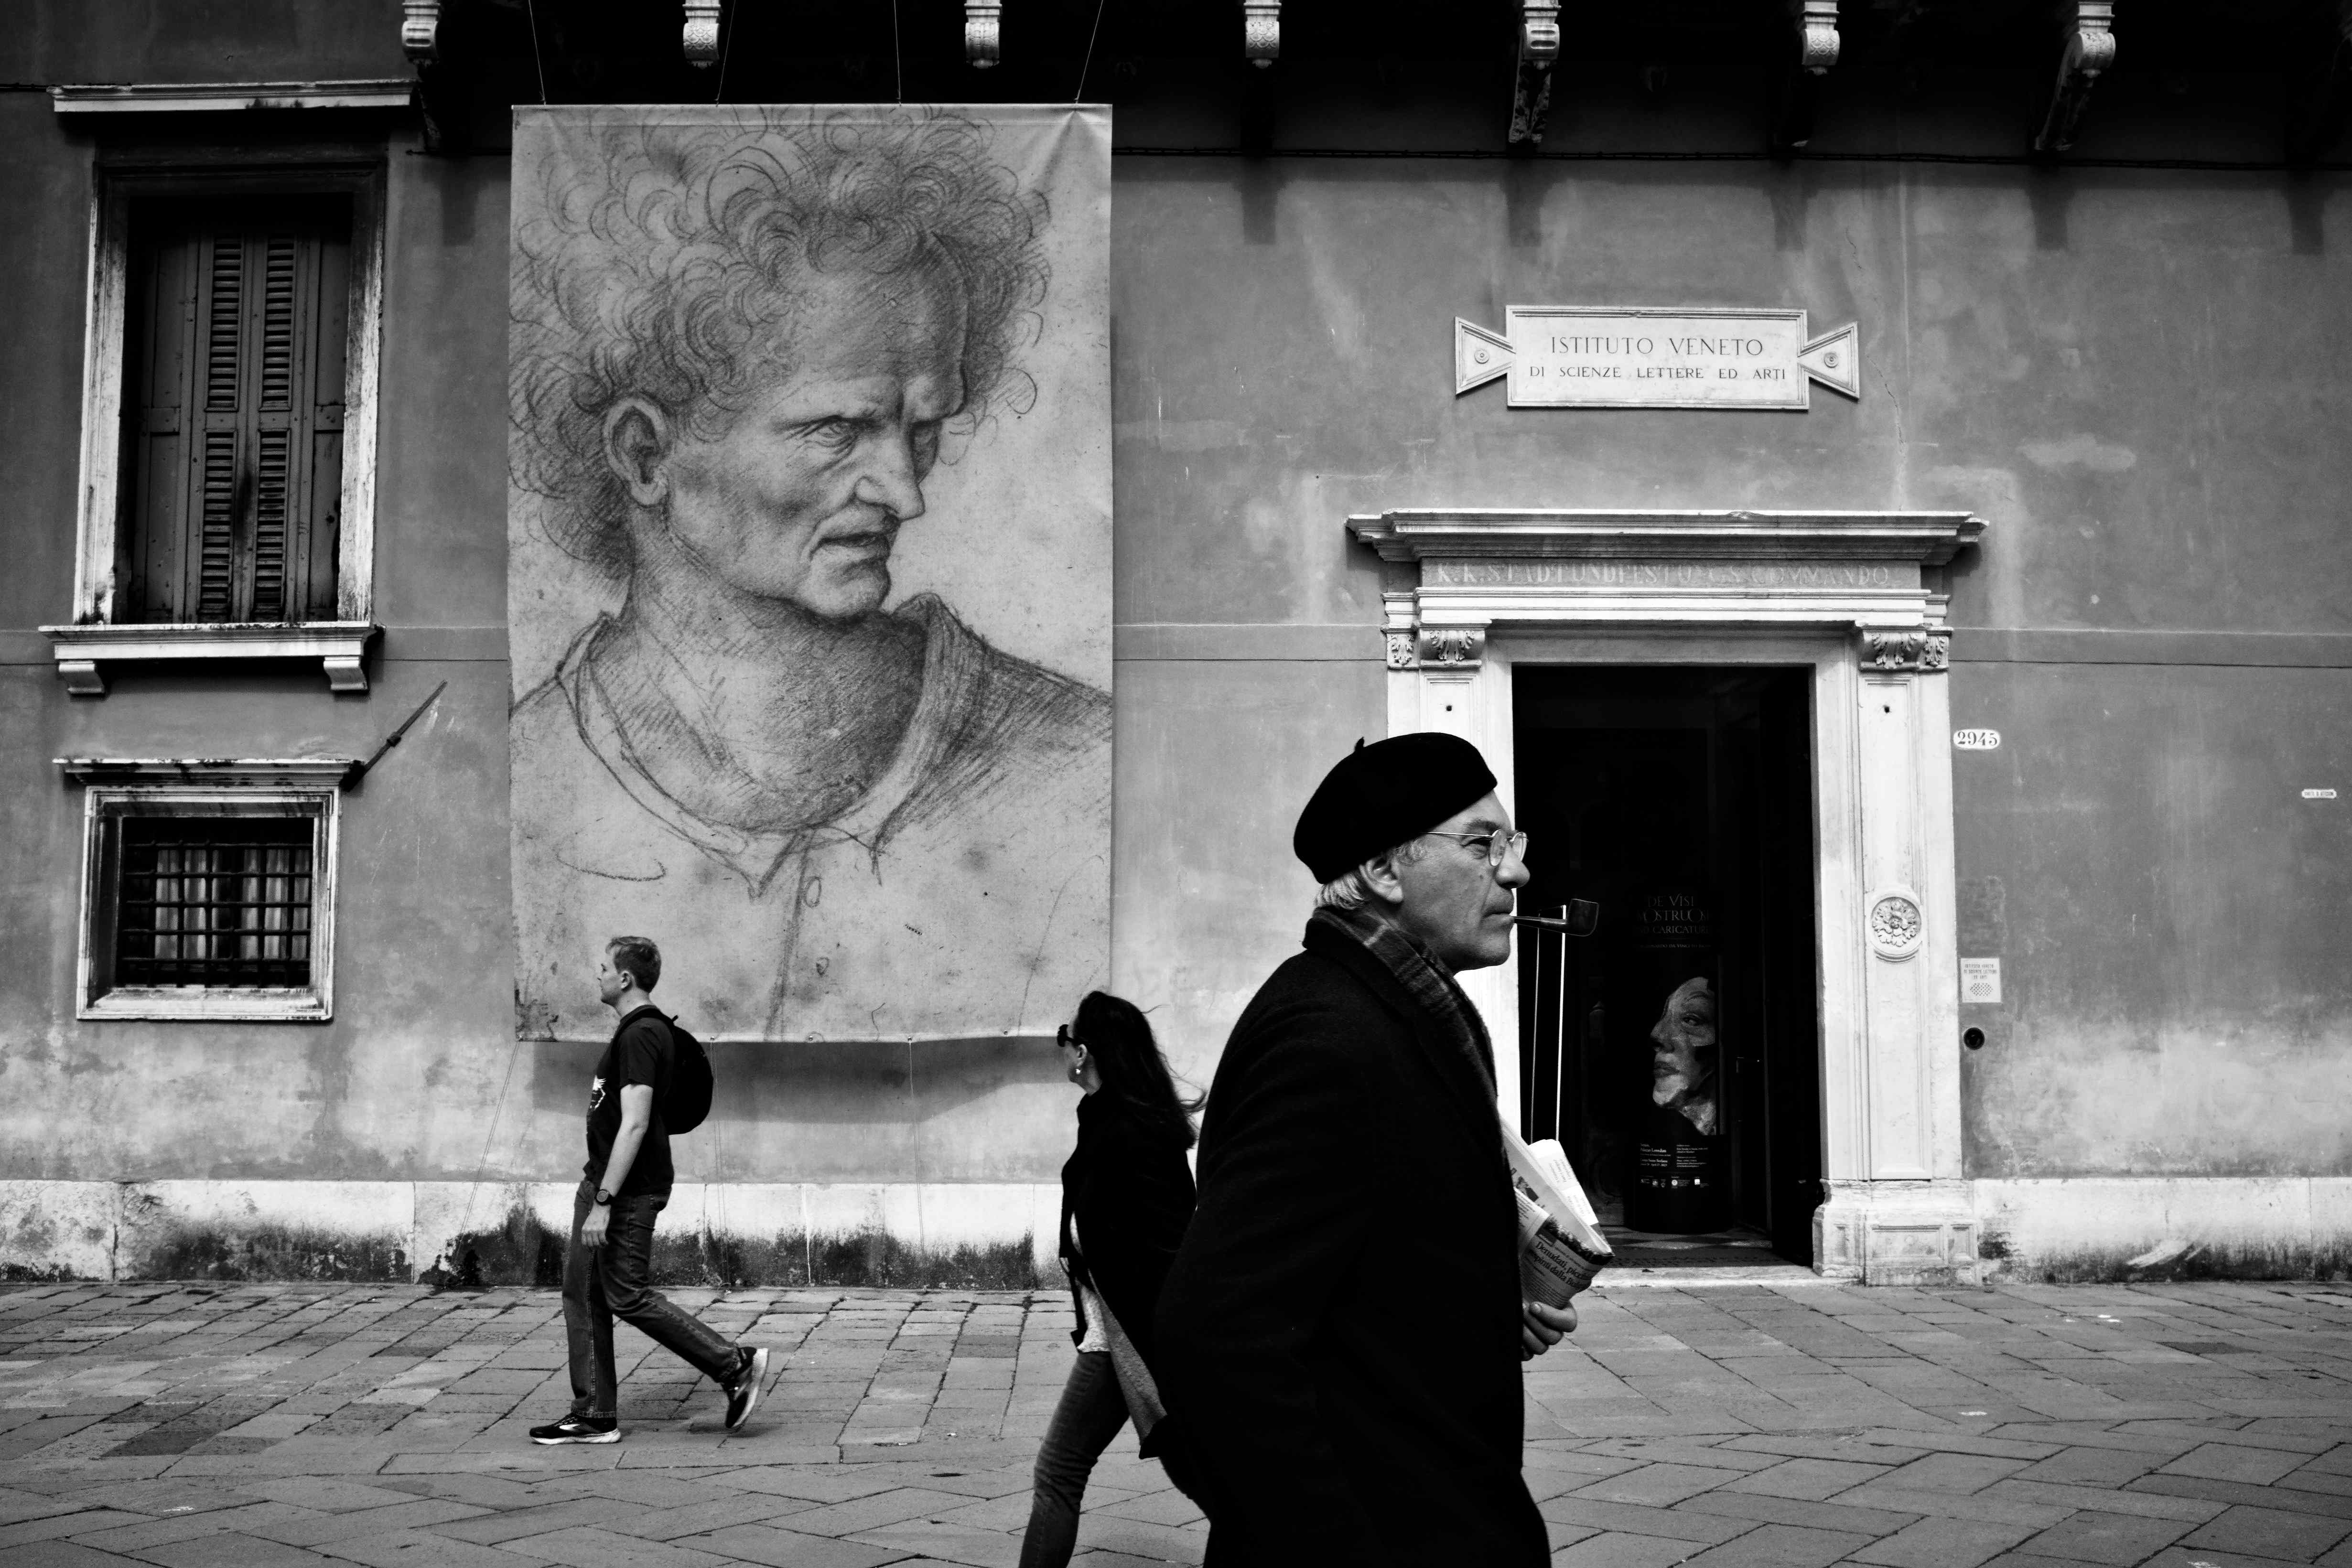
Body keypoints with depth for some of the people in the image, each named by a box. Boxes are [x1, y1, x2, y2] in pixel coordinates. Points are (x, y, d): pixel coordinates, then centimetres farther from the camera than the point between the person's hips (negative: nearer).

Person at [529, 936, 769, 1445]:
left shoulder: (640, 1036, -19)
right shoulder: (644, 1029, 14)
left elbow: (634, 1125, -25)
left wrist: (604, 1202, -26)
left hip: (628, 1192, -10)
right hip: (601, 1182, 10)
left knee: (628, 1297, -5)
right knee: (582, 1294, 10)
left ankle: (735, 1366, 3)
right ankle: (594, 1417, 15)